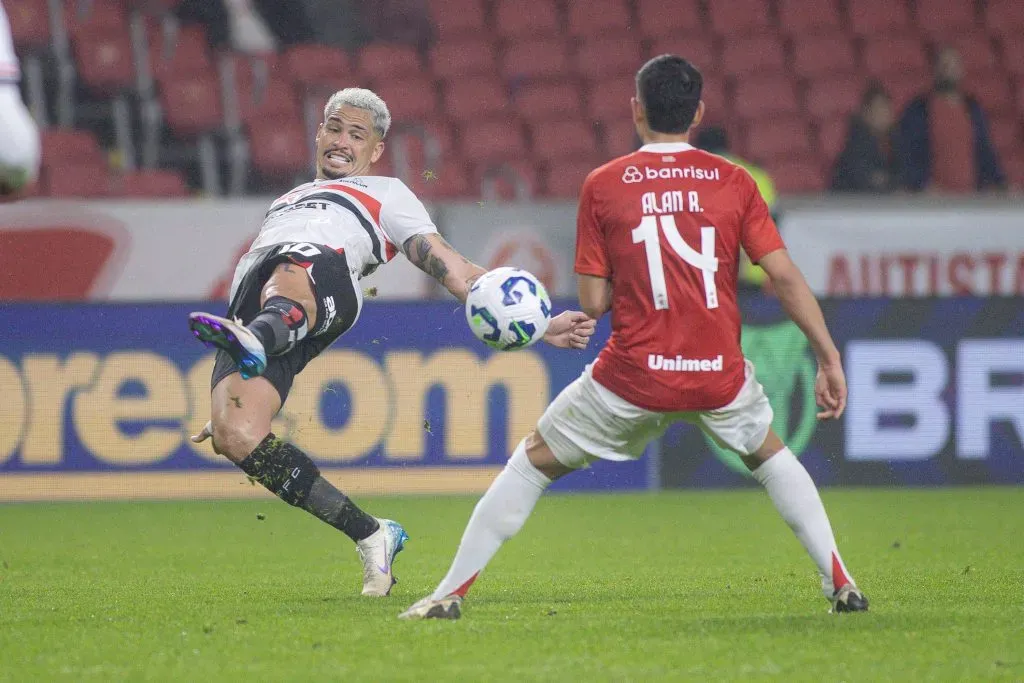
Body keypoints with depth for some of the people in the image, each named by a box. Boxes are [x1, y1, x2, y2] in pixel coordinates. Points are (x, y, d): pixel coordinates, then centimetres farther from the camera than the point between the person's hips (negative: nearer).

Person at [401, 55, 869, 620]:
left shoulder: (602, 186, -1)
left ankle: (451, 591, 13)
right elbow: (785, 277, -1)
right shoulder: (733, 182, 2)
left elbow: (593, 303, -1)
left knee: (534, 461, 16)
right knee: (768, 454, 30)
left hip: (634, 375, -2)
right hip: (719, 373, 2)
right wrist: (829, 358, 4)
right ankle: (839, 582, 22)